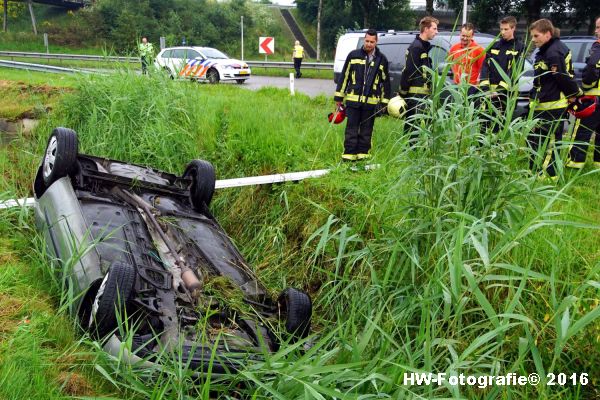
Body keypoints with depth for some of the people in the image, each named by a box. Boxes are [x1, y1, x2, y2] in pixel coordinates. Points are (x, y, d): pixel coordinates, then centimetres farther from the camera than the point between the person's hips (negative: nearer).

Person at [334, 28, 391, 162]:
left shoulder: (382, 59, 7)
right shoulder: (353, 55, 4)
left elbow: (385, 81, 12)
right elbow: (344, 76, 6)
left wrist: (384, 101, 9)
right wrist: (339, 97, 4)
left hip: (371, 101, 1)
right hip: (353, 99, -1)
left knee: (366, 130, 7)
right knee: (351, 128, 0)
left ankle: (363, 153, 15)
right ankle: (349, 153, 3)